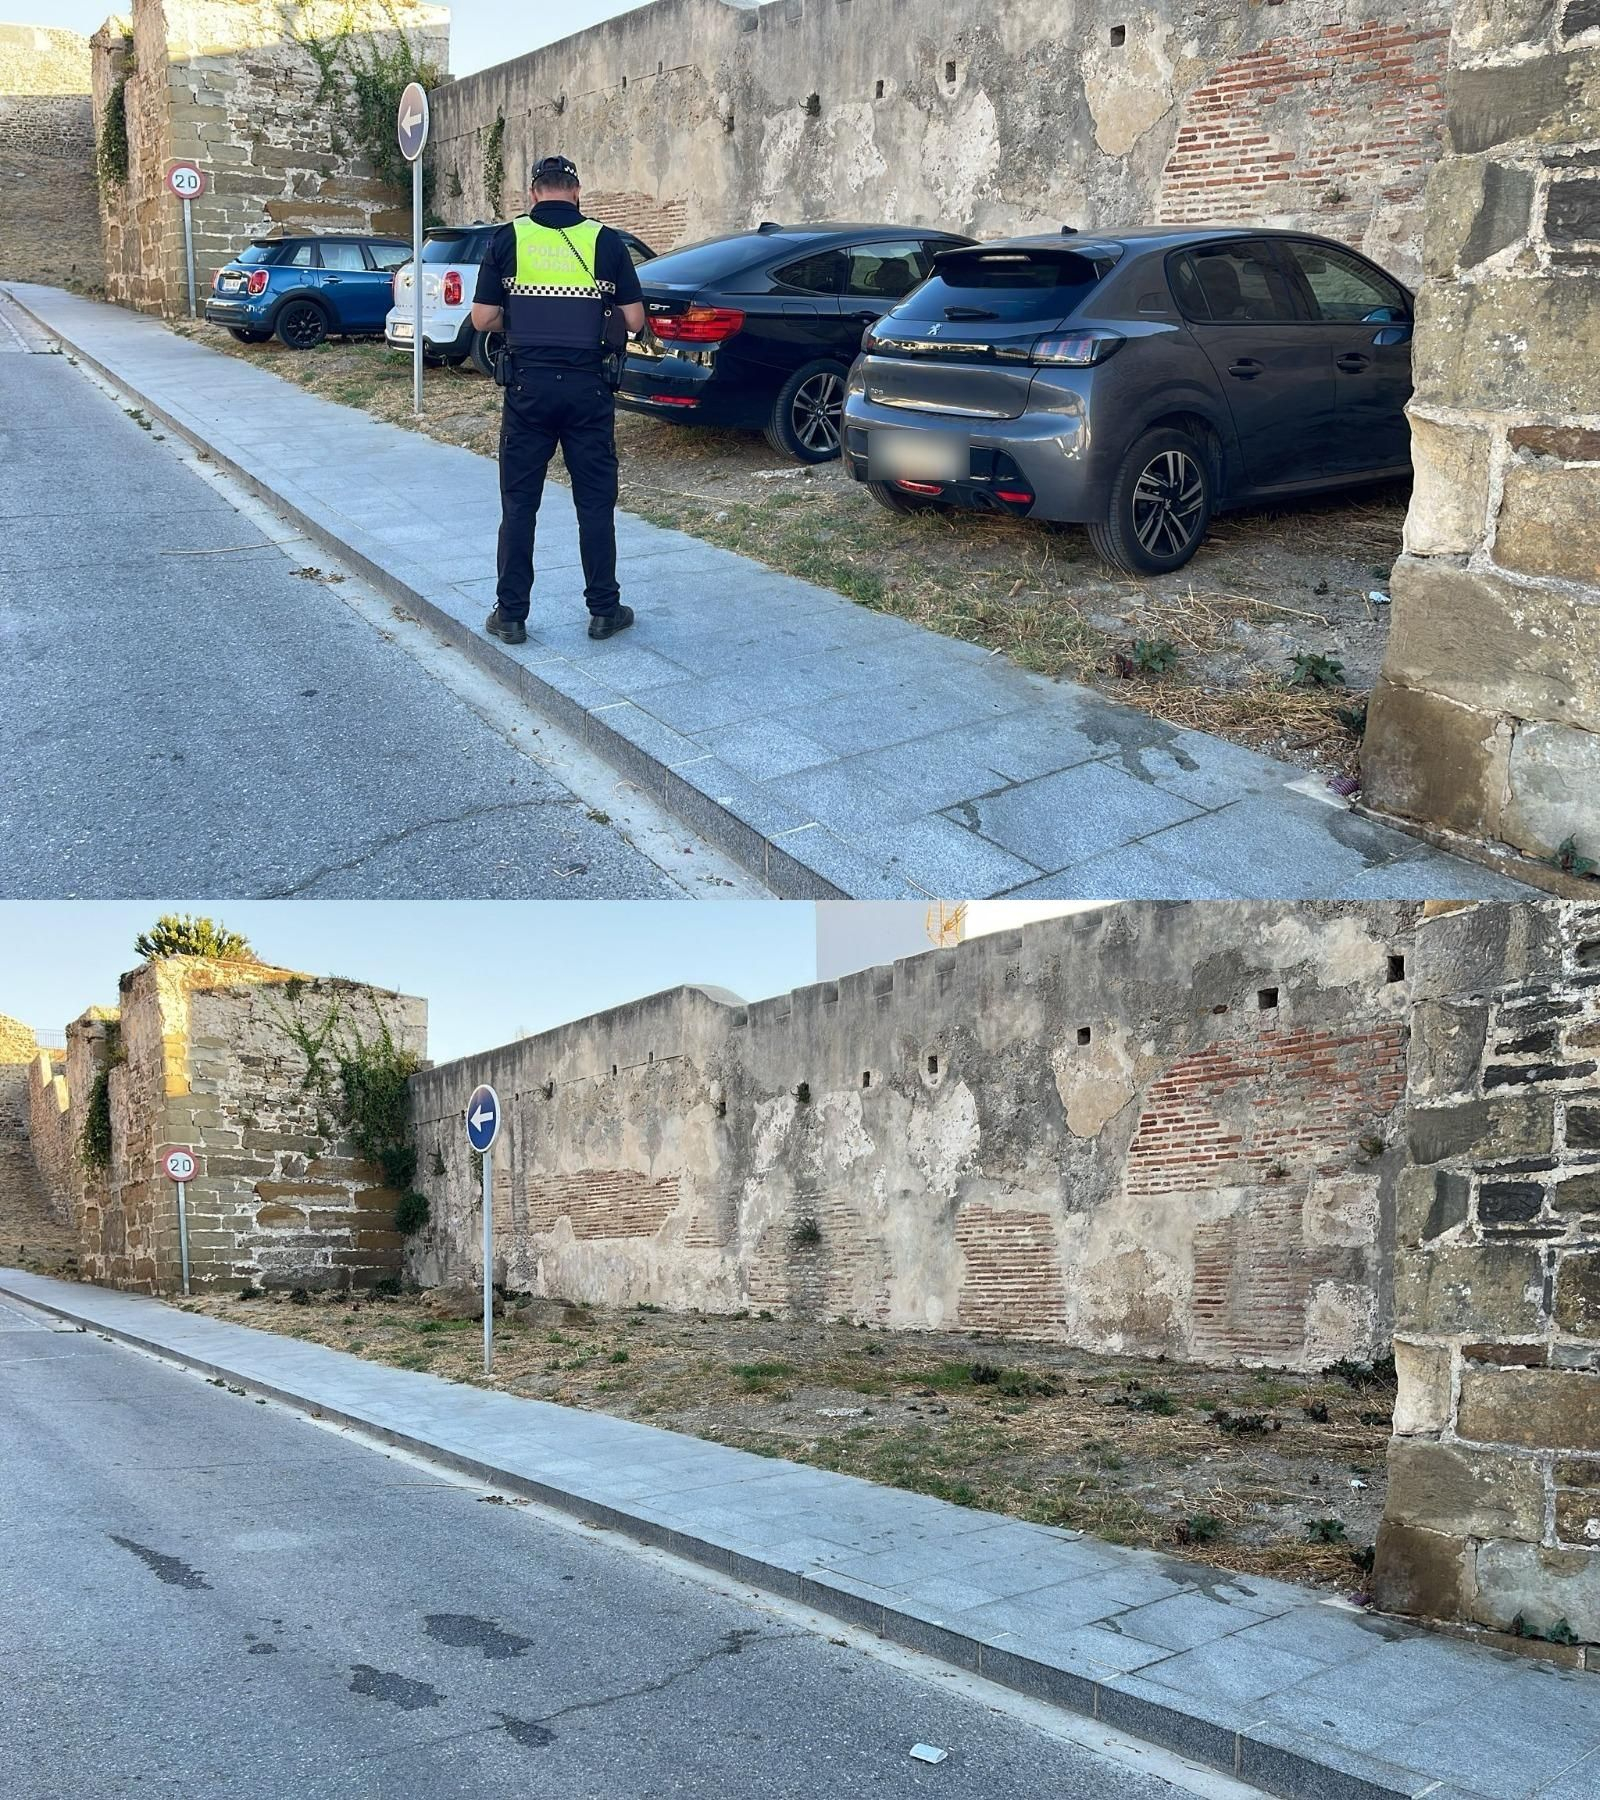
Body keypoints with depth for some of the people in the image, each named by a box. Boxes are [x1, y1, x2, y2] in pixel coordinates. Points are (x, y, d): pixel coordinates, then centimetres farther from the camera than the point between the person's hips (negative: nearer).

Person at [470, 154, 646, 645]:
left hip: (528, 384, 0)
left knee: (519, 503, 7)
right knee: (595, 502, 9)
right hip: (587, 385, 0)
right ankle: (604, 610, 14)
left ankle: (510, 615, 9)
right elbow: (634, 320, 1)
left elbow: (482, 318, -1)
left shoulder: (508, 238, 0)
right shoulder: (604, 241, 1)